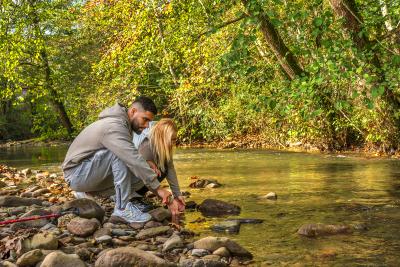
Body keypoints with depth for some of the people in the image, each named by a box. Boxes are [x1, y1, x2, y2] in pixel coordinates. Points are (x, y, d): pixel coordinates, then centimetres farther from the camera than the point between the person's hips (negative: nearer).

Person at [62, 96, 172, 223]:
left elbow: (132, 158, 13)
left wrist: (148, 163, -9)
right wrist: (157, 188, -30)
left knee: (141, 175, -2)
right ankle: (123, 208, -23)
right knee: (119, 153, -28)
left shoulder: (123, 125, 7)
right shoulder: (114, 127, -24)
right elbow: (133, 160, -32)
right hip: (76, 174, -10)